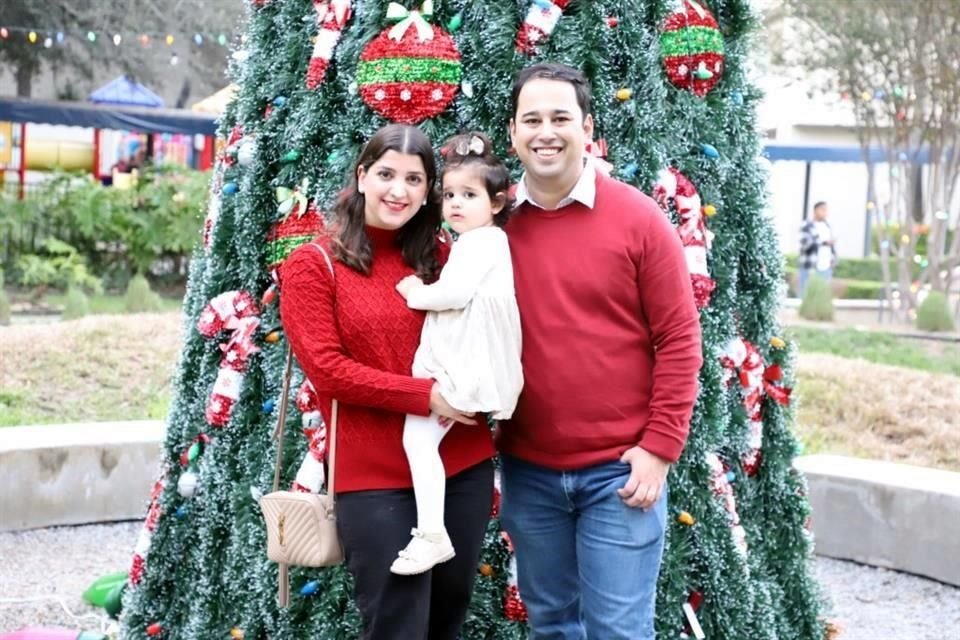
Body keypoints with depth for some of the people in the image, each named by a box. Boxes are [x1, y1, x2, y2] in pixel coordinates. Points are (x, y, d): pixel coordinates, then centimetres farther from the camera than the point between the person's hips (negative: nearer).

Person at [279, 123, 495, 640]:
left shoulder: (439, 258, 9)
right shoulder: (313, 265, -3)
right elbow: (327, 369, -11)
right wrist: (425, 396, -18)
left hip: (465, 466, 5)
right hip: (376, 479, -5)